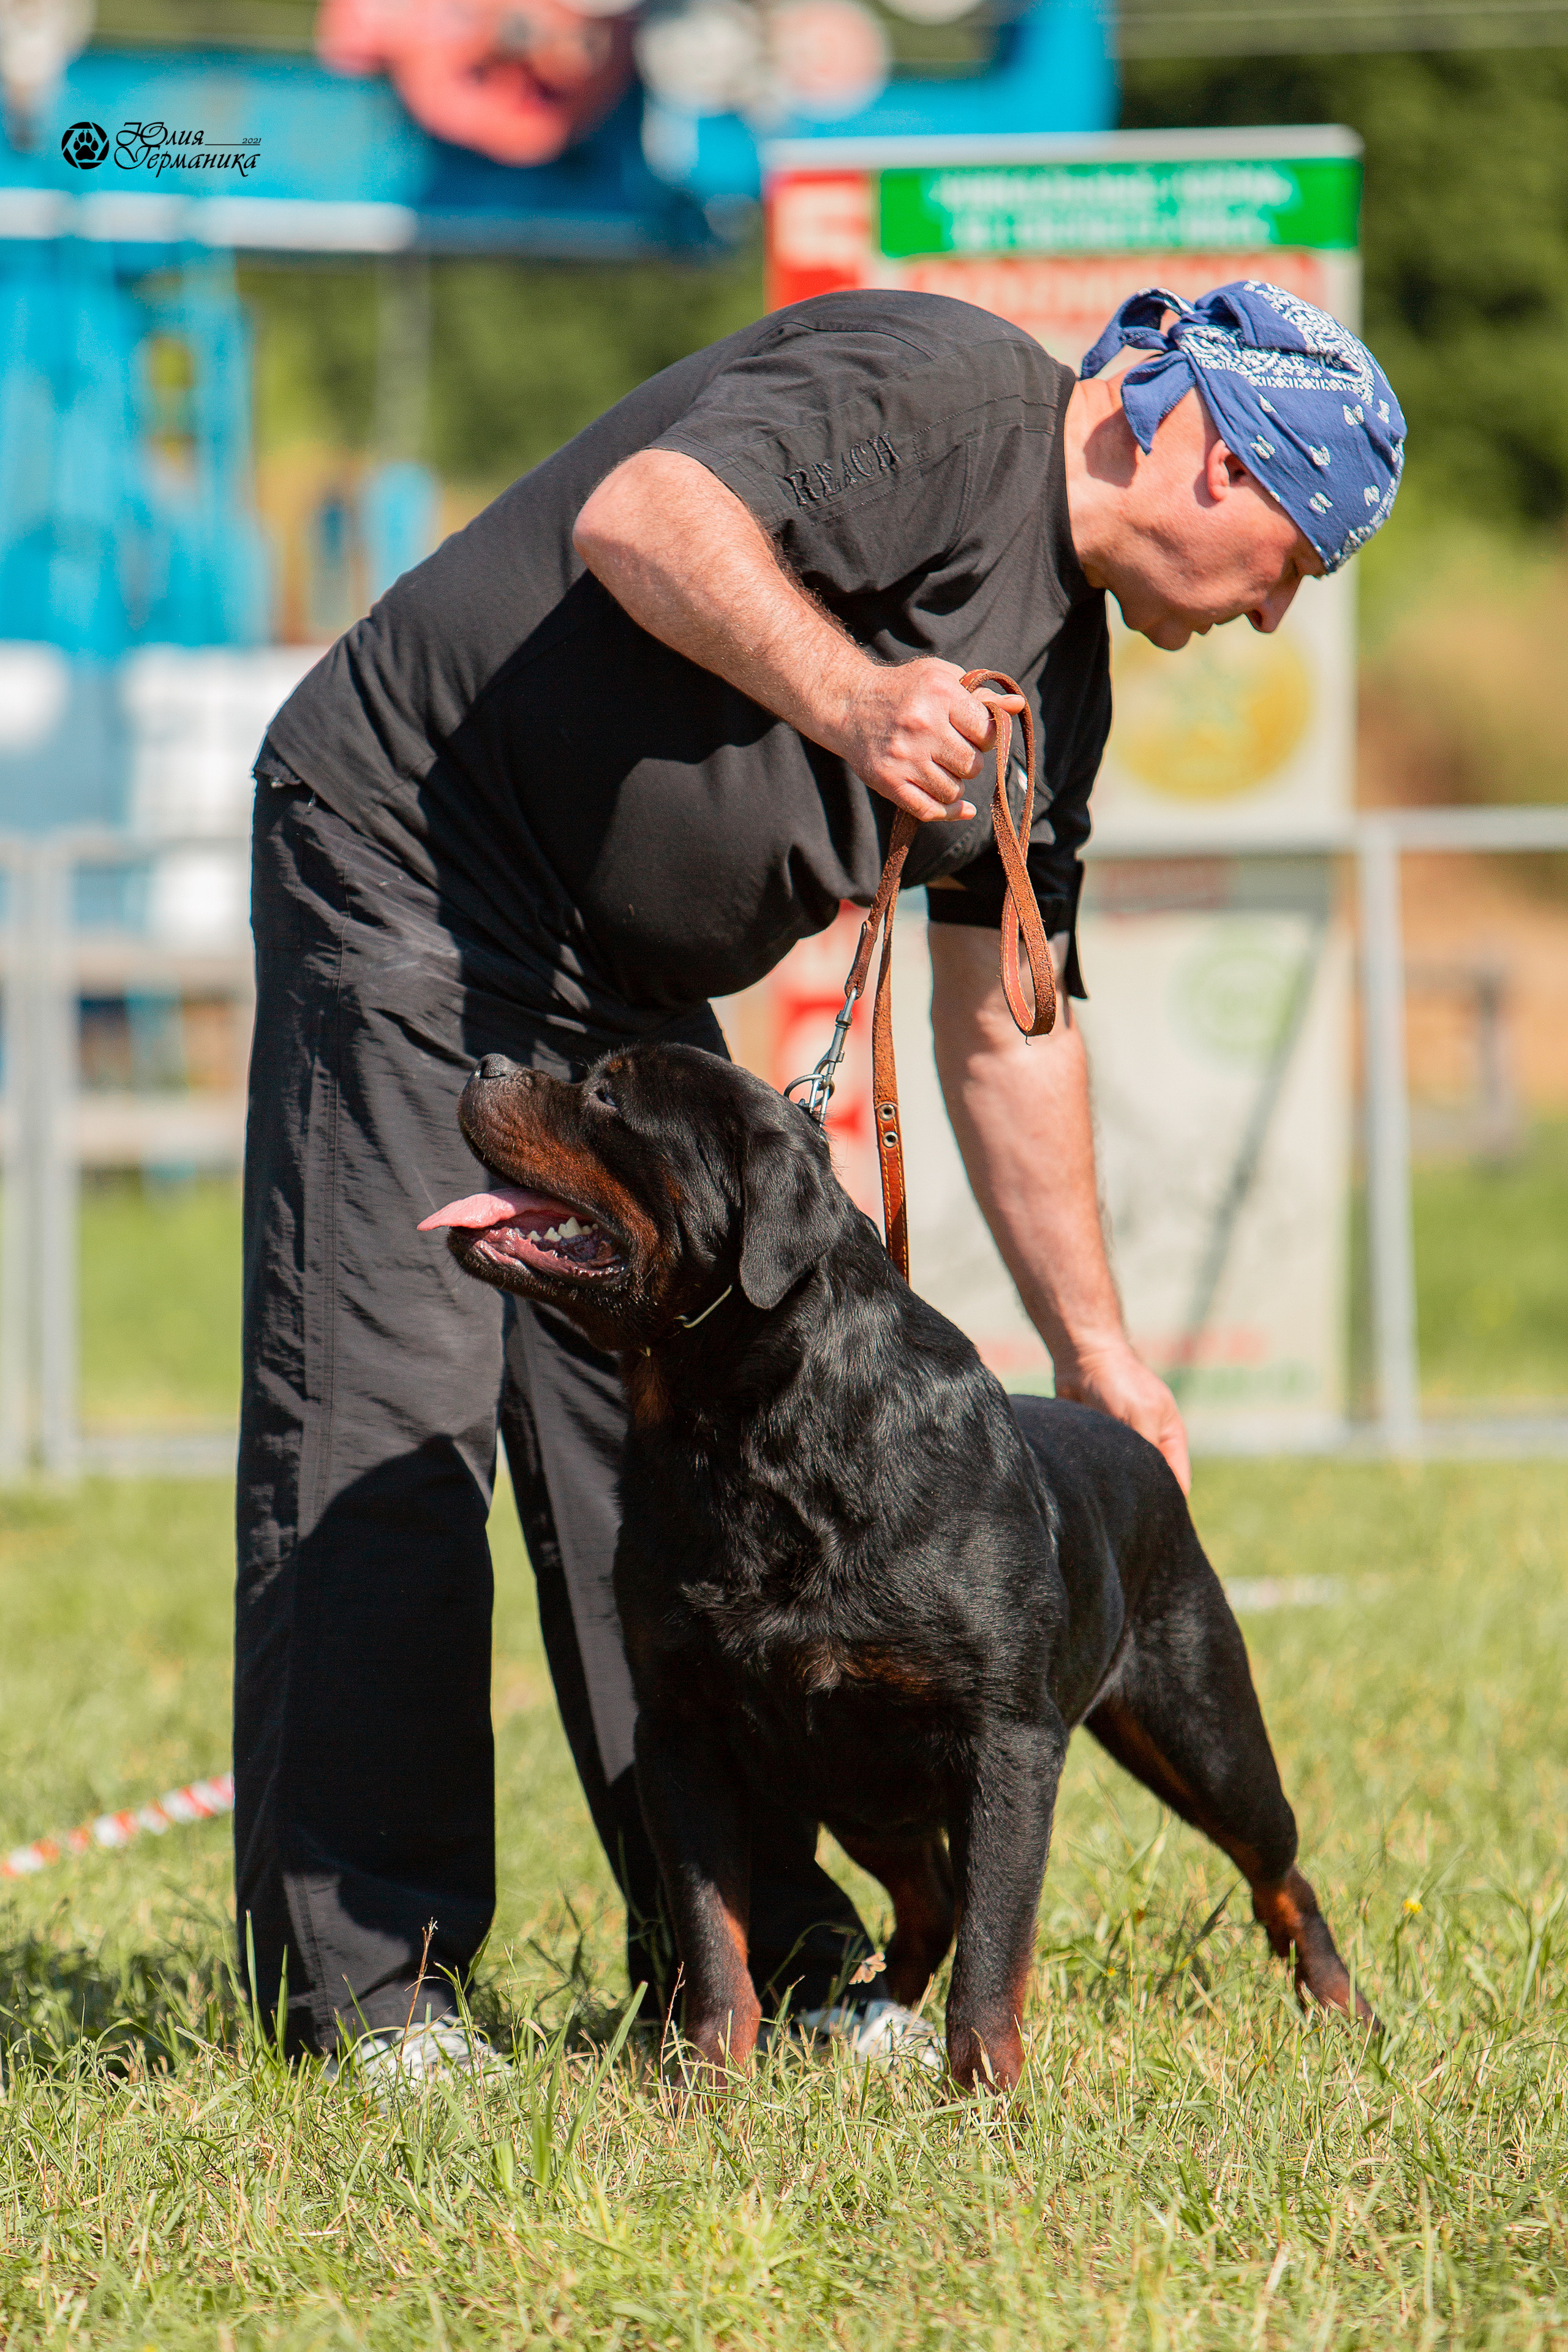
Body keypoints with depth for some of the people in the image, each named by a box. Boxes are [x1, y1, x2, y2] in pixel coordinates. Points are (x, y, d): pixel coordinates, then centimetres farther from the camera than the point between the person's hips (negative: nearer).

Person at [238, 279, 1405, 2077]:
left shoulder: (1059, 666, 14)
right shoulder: (943, 398, -14)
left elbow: (1004, 1031, 19)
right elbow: (641, 517, -30)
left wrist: (1094, 1355, 20)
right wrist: (847, 700, -42)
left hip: (628, 989, 10)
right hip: (411, 865, -10)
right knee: (391, 1423, -12)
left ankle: (747, 1965, 13)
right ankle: (363, 1985, -9)